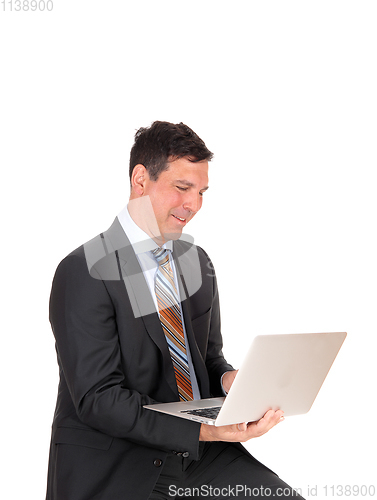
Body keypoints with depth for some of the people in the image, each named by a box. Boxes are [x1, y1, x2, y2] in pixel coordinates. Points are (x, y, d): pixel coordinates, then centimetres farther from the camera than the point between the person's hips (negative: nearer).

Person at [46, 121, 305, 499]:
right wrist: (203, 431, -26)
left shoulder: (198, 262, 11)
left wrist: (228, 379, -5)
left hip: (200, 454, 6)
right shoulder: (84, 274, -12)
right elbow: (99, 399, -17)